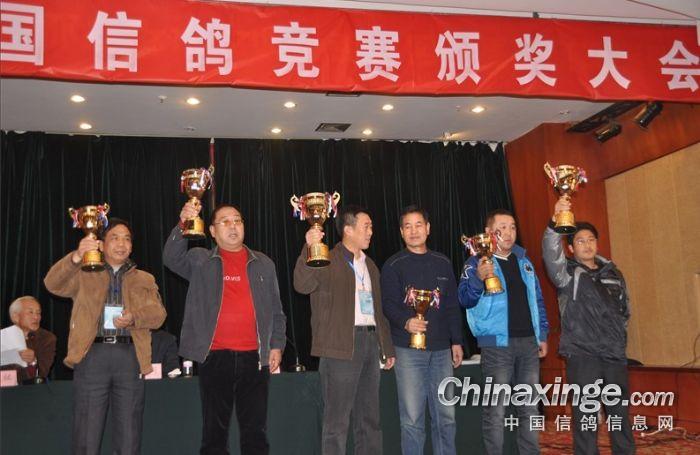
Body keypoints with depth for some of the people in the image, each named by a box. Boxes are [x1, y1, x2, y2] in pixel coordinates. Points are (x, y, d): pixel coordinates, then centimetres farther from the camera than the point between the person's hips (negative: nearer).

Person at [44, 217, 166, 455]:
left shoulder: (144, 280, 19)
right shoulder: (84, 275, 15)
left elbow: (158, 313, 4)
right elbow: (53, 284, -4)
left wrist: (134, 317, -18)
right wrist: (76, 257, -23)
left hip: (130, 355, 1)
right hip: (92, 354, -1)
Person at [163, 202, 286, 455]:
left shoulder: (264, 264, 14)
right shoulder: (200, 261, 9)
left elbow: (276, 311, 14)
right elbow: (172, 258, -10)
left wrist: (276, 345, 5)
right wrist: (182, 225, -23)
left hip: (254, 358, 1)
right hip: (215, 357, -1)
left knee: (255, 430, 5)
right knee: (214, 430, 6)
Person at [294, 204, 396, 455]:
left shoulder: (370, 265, 19)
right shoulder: (328, 261, -4)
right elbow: (302, 284, -22)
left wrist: (387, 348, 19)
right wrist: (309, 248, -34)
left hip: (370, 341, 7)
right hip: (342, 345, -7)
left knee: (369, 418, 14)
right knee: (337, 420, -2)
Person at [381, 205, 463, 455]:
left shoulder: (442, 263, 13)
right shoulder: (394, 265, 2)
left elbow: (452, 306, 15)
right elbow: (389, 304, -7)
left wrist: (456, 341, 11)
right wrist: (405, 322, -26)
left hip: (441, 349, 4)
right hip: (408, 350, -3)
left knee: (446, 416, 7)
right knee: (412, 419, 0)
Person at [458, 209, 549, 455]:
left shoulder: (524, 261, 15)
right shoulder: (476, 262, -2)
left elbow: (538, 300, 20)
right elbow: (465, 299, -13)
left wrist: (542, 334, 14)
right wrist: (478, 278, -31)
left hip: (528, 342, 5)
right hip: (497, 344, -5)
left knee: (529, 407, 12)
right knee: (496, 409, -2)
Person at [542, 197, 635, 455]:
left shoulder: (612, 272, 15)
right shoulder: (567, 273, 0)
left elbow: (625, 307, 24)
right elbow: (550, 254, -21)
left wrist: (618, 332, 12)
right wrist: (555, 222, -36)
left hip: (615, 353, 4)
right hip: (582, 354, -4)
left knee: (620, 412, 10)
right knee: (586, 414, -2)